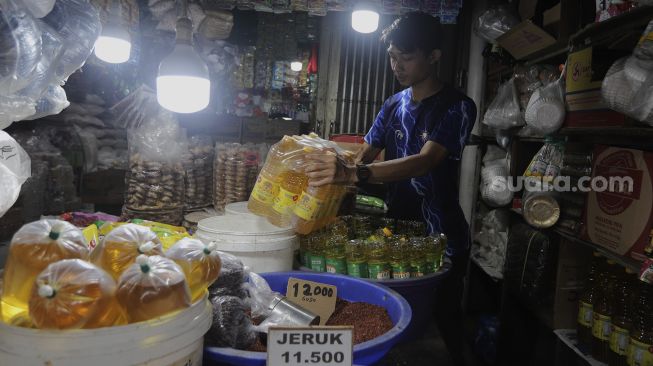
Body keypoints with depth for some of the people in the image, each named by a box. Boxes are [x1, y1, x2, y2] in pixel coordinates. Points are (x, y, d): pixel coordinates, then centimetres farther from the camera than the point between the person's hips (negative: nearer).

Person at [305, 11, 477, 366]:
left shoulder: (457, 107, -13)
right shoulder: (393, 104, 6)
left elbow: (425, 161, -29)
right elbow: (365, 156, 5)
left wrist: (354, 174, -44)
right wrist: (334, 170, -17)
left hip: (440, 237, -5)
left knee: (442, 323, 9)